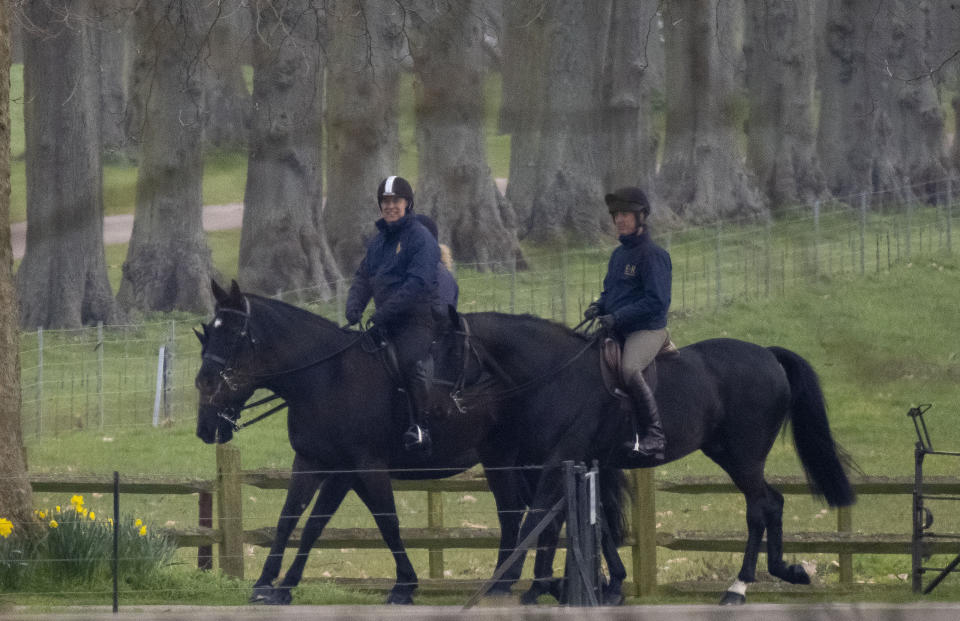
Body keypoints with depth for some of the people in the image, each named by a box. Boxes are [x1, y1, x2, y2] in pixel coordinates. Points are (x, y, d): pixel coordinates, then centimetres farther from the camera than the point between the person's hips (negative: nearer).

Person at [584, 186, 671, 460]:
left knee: (630, 369, -35)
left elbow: (657, 301, -18)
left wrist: (618, 317, -22)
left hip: (648, 329, -10)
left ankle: (654, 436, -29)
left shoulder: (653, 255, -11)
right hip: (618, 330, 10)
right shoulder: (619, 254, 16)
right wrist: (598, 307, 5)